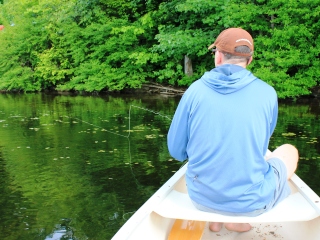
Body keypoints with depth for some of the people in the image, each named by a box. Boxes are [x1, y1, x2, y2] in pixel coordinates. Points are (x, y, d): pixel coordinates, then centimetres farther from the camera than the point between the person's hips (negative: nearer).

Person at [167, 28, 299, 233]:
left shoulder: (195, 90, -7)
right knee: (290, 151, 25)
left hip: (201, 197, 3)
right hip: (251, 201, -3)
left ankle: (216, 219, 20)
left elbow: (176, 151, 0)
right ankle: (238, 220, 16)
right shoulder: (267, 93, -6)